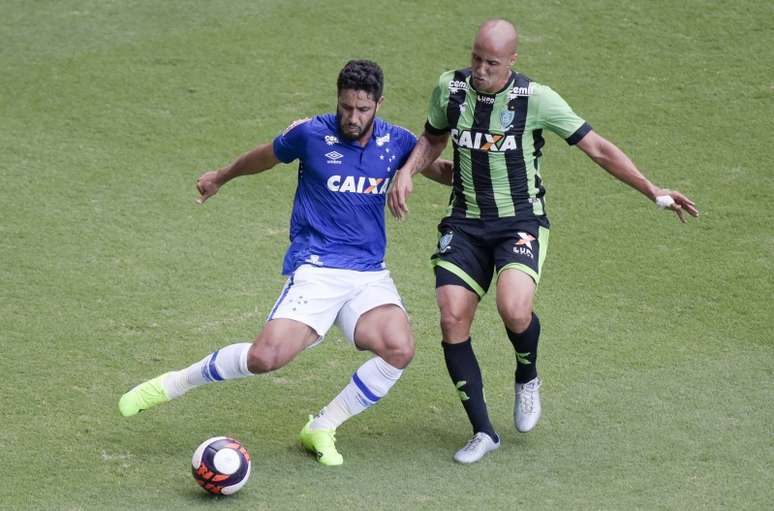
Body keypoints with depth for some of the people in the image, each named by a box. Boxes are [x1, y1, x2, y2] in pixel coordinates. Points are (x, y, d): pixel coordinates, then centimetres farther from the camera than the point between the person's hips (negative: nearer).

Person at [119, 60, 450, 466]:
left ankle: (321, 429, -3)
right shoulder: (312, 134, -6)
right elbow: (267, 156, 16)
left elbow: (438, 169, 26)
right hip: (315, 268, -3)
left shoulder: (396, 142, 3)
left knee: (399, 349, -24)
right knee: (266, 357, -22)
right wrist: (221, 177, 31)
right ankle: (174, 384, 4)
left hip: (369, 273, 3)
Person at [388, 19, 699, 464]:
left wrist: (653, 191, -8)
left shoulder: (536, 98, -12)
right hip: (465, 223, 4)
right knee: (453, 320, -12)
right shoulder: (450, 88, -1)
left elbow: (598, 148, -6)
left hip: (521, 222, -4)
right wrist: (407, 171, 1)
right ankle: (483, 431, 4)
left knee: (514, 310, -28)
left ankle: (528, 378, 9)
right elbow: (433, 138, 20)